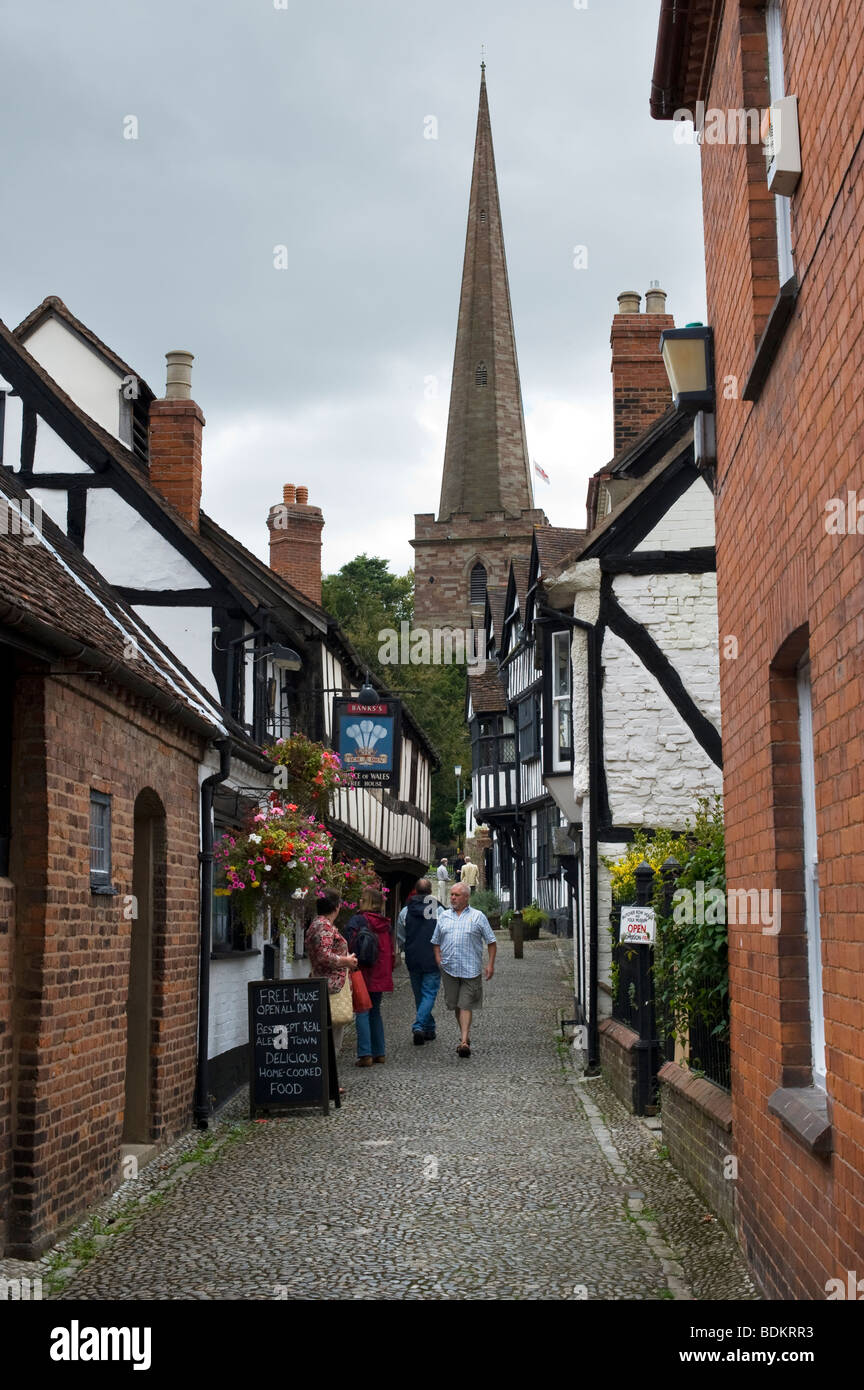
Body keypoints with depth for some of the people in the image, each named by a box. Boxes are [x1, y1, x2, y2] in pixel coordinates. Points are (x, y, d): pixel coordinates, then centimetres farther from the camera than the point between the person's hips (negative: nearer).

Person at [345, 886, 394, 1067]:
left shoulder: (357, 920, -10)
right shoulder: (385, 923, 8)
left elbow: (350, 947, -15)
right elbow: (391, 951, 12)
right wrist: (387, 974, 19)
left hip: (363, 975, -6)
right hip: (380, 976, 6)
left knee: (362, 1012, -4)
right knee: (375, 1011, 16)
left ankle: (365, 1054, -11)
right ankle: (379, 1052, 17)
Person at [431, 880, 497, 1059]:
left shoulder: (477, 917, 3)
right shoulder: (443, 917, 12)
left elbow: (491, 942, 4)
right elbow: (436, 941, 20)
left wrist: (490, 965, -2)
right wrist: (438, 957, 2)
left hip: (470, 969, -4)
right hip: (449, 968, 4)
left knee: (466, 1005, -8)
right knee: (456, 1005, 9)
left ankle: (464, 1042, -12)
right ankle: (465, 1035, 24)